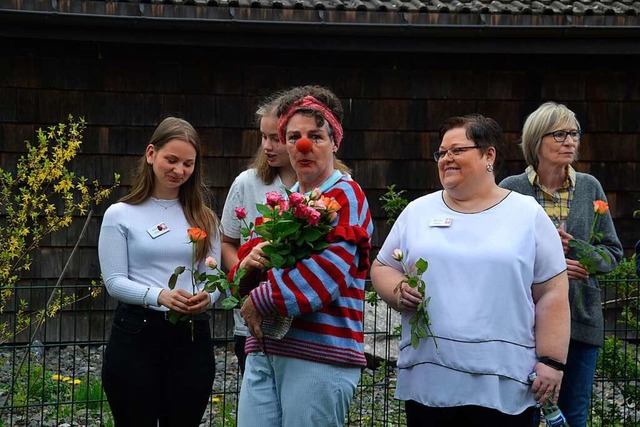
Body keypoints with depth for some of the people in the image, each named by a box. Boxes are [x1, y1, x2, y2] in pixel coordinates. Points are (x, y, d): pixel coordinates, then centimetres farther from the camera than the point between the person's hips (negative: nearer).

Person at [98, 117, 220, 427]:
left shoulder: (203, 217, 12)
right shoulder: (120, 215, 0)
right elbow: (114, 282, -6)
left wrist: (207, 297, -17)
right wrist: (159, 296, -24)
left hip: (193, 338, 3)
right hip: (136, 335, -3)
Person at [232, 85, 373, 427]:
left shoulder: (345, 196, -4)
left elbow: (324, 275, -16)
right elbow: (248, 260, 19)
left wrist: (259, 302, -9)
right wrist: (248, 265, -6)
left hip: (319, 355, -6)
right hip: (264, 351, 7)